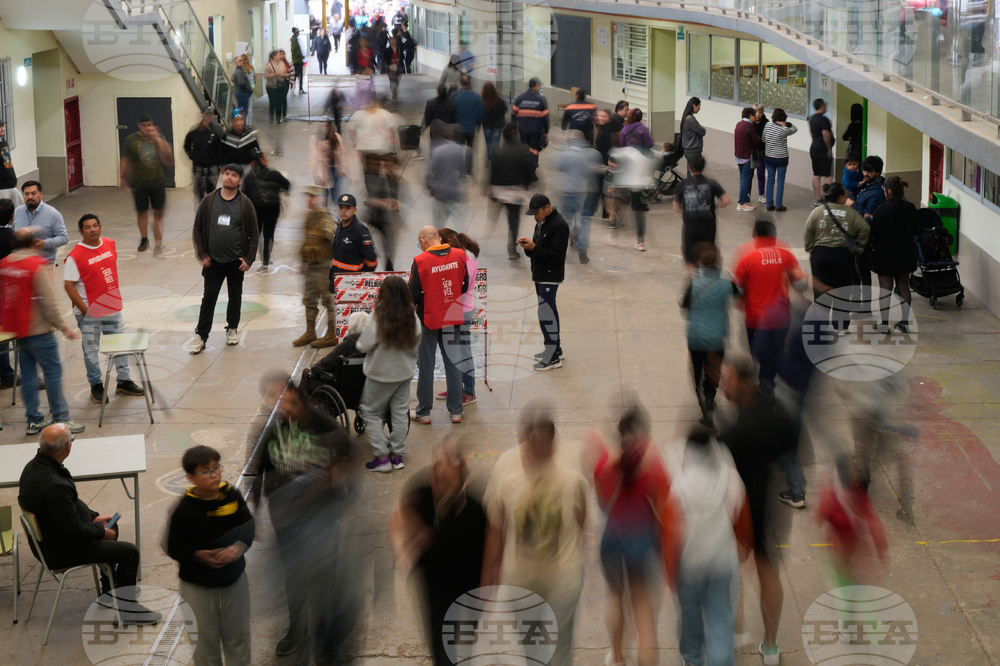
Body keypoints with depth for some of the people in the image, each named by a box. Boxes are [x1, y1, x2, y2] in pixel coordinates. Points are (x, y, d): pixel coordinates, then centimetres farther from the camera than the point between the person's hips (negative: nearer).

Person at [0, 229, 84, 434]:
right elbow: (48, 302, -16)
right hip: (38, 330, -7)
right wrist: (63, 327, -9)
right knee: (53, 371, 0)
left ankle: (34, 420, 16)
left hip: (17, 330, 7)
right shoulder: (35, 266, -16)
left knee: (28, 374, 12)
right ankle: (60, 419, 2)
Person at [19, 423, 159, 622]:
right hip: (60, 551, -10)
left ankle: (108, 593, 41)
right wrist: (101, 531, -11)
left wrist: (93, 517, 9)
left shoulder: (34, 466, -5)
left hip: (48, 536, 10)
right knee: (129, 552, -6)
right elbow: (74, 532, -29)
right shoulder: (55, 486, -36)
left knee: (111, 527, 29)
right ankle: (126, 609, 12)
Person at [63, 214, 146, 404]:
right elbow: (68, 285, -17)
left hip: (113, 308, 6)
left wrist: (116, 298, 13)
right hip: (89, 313, -6)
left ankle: (123, 381, 28)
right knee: (91, 350, 7)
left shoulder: (110, 245, 2)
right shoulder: (75, 256, -17)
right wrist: (84, 309, -17)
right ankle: (96, 386, 20)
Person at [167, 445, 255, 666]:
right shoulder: (183, 509, -17)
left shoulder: (232, 495, -8)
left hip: (234, 580, 3)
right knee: (207, 639, 11)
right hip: (198, 586, -3)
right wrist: (200, 555, -28)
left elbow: (249, 527, 0)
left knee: (238, 635, 16)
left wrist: (239, 547, -20)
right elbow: (173, 548, -11)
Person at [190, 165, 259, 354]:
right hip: (213, 261, 0)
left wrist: (249, 259, -7)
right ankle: (201, 336, 7)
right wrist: (202, 254, -3)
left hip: (236, 261, 0)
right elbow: (198, 229, 4)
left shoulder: (245, 204, -4)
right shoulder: (209, 201, -2)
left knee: (235, 296, 13)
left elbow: (254, 233, -1)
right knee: (209, 299, 1)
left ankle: (232, 329, 31)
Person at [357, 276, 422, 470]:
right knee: (400, 413, 14)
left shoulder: (377, 318, -22)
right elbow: (416, 346, 3)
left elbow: (363, 346, -17)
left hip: (380, 374, -4)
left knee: (371, 413, 9)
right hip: (404, 373, 4)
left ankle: (382, 456, 4)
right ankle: (397, 455, 19)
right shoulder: (412, 319, -8)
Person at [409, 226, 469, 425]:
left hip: (429, 319, -3)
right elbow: (466, 285, 5)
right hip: (453, 318, 4)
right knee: (453, 364, 11)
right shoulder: (459, 255, -4)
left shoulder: (420, 261, -17)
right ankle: (456, 411, 14)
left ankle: (423, 412, 15)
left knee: (426, 366, 8)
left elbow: (413, 294, -14)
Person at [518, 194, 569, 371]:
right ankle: (555, 348, 28)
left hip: (550, 277, -10)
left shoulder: (559, 225, -17)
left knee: (545, 313, -12)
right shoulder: (541, 223, 14)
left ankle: (553, 357, -10)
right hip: (540, 275, 10)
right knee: (549, 311, 17)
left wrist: (533, 247, -22)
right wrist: (528, 245, -3)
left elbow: (557, 256, -22)